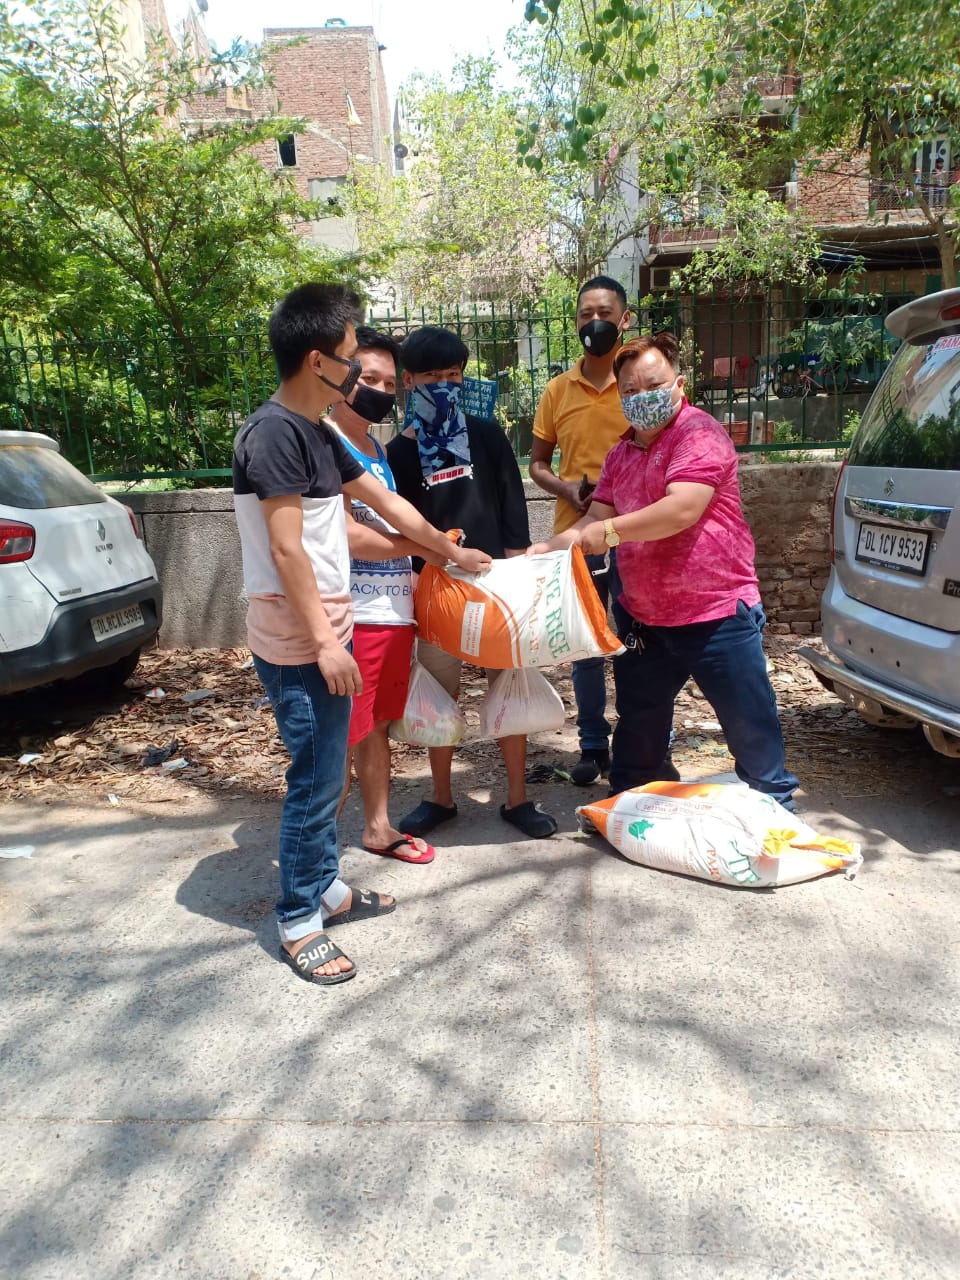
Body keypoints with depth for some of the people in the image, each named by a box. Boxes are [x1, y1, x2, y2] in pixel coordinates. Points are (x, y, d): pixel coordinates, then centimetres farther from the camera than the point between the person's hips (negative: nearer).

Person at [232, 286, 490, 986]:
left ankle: (327, 888, 33)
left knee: (327, 775, 18)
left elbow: (383, 500, 22)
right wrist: (324, 640, -20)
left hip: (325, 636, 9)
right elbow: (286, 548, -20)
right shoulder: (274, 431, -15)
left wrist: (452, 550, 28)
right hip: (299, 646, -9)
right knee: (316, 781, -1)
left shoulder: (318, 433, 14)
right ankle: (299, 924, 15)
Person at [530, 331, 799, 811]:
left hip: (717, 614, -7)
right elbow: (595, 521, 15)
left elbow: (682, 509, -27)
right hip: (643, 618, 7)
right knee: (638, 722, 20)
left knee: (751, 726, 5)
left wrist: (611, 531, -23)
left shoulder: (698, 433, -13)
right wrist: (549, 548, 0)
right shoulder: (621, 453, 12)